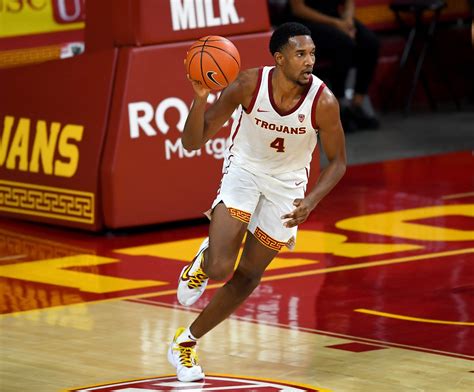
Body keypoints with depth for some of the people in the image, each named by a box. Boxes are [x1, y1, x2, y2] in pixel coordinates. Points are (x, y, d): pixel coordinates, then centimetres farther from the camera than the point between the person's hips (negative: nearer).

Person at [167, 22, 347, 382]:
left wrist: (311, 201, -24)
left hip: (286, 184, 1)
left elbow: (337, 161, -7)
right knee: (220, 268, -21)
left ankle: (187, 342, 25)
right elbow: (192, 142, -19)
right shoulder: (249, 85, -23)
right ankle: (204, 258, 18)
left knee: (248, 277, 6)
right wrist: (201, 97, -37)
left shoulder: (323, 101, -23)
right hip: (244, 169, -1)